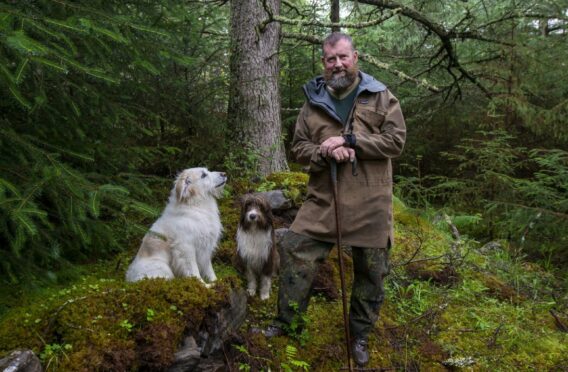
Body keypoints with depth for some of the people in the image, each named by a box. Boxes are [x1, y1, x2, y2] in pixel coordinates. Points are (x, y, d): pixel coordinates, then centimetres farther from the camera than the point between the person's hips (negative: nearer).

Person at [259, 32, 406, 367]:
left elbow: (396, 140, -8)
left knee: (370, 271, 8)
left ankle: (360, 335, 28)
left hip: (370, 204, -1)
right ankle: (286, 322, 18)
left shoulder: (380, 97, 0)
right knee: (295, 253, -1)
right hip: (323, 201, 2)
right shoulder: (314, 101, 8)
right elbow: (299, 148, 8)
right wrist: (325, 152, -14)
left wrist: (349, 140, -17)